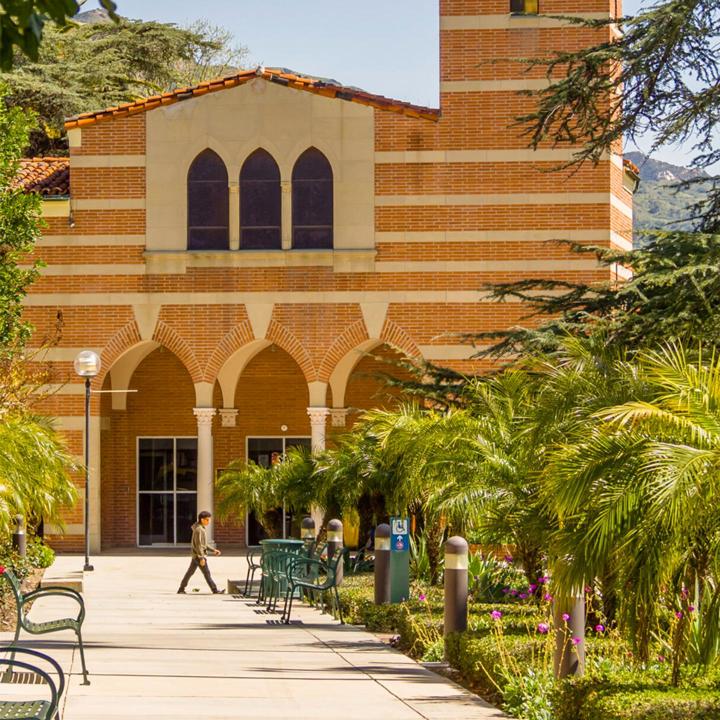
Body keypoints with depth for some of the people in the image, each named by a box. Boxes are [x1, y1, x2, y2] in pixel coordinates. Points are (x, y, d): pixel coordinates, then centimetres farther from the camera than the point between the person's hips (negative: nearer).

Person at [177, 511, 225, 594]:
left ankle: (181, 590, 14)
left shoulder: (201, 529, 15)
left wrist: (213, 550, 16)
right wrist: (202, 558, -23)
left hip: (195, 556, 10)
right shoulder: (198, 529, -17)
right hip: (199, 555, -10)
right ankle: (215, 590, -1)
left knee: (190, 572, 11)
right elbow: (198, 545, -21)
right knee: (207, 573, -4)